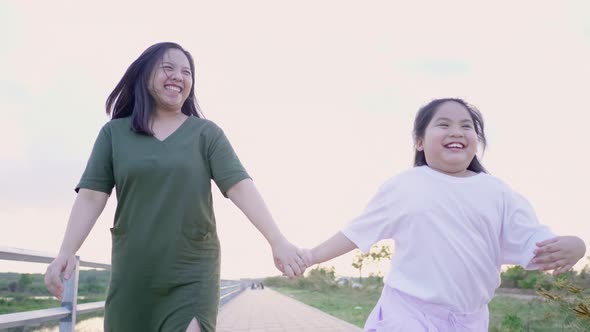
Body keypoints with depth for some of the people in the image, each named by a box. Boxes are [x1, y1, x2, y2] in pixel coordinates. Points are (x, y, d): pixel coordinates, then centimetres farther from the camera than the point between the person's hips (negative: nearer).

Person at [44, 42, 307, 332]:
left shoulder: (206, 133, 3)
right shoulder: (114, 133, 7)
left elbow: (240, 186, -8)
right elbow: (91, 196, 1)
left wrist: (277, 240, -21)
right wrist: (66, 252, -14)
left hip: (192, 274, -2)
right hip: (132, 276, 2)